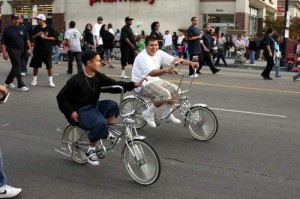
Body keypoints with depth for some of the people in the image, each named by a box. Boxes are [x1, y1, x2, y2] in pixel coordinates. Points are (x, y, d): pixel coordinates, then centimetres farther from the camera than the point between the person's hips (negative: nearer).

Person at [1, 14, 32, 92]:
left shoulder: (22, 28, 10)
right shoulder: (7, 29, -4)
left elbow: (27, 39, 14)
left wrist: (29, 48, 4)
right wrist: (4, 52, -13)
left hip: (21, 50, 6)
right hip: (13, 50, -5)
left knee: (16, 67, 14)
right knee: (17, 67, -10)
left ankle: (8, 81, 32)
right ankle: (21, 85, -10)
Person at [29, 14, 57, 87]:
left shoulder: (49, 28, -3)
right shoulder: (36, 28, 6)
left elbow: (54, 37, -2)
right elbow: (32, 38, 8)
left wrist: (46, 37, -13)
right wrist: (37, 35, -10)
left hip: (47, 50, -3)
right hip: (37, 50, 3)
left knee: (49, 66, -4)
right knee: (35, 65, 9)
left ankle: (50, 81, 5)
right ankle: (34, 80, 23)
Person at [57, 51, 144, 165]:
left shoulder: (98, 77, 1)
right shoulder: (76, 80, -16)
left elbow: (115, 85, -6)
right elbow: (61, 97, -9)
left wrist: (135, 85, -18)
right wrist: (71, 112, -17)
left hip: (94, 106, 7)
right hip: (80, 111, -6)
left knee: (112, 105, -18)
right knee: (101, 122, -31)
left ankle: (106, 132, 1)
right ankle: (91, 150, -11)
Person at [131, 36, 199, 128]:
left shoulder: (159, 53, 0)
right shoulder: (143, 57, -23)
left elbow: (174, 59, -6)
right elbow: (152, 73, -38)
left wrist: (191, 63, -19)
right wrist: (166, 70, -56)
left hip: (155, 81, 9)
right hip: (143, 84, -9)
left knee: (175, 90, -1)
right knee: (165, 94, -27)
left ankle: (167, 114, 15)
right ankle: (148, 113, -7)